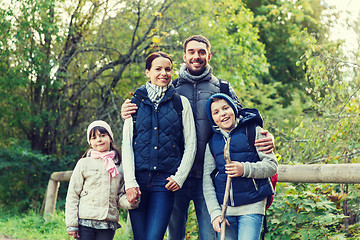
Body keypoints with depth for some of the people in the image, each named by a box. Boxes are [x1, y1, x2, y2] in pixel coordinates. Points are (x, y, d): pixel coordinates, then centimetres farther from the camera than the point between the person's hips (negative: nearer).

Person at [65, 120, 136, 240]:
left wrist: (130, 201, -8)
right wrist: (71, 224, -3)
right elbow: (72, 195, 3)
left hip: (108, 225, 2)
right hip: (85, 222, -2)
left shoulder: (119, 166, 12)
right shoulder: (83, 164, 5)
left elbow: (120, 196, 15)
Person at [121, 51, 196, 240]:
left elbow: (191, 144, 8)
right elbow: (126, 144, 5)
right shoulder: (135, 102, 10)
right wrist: (130, 182, -6)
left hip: (165, 181, -1)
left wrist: (179, 177, -4)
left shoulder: (181, 103, 9)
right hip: (138, 178, 1)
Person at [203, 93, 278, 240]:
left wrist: (245, 169, -17)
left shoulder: (253, 131, 3)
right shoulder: (212, 142, 11)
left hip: (252, 206, -3)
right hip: (224, 209, 3)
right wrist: (215, 213, -3)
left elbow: (272, 165, 0)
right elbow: (207, 180, 8)